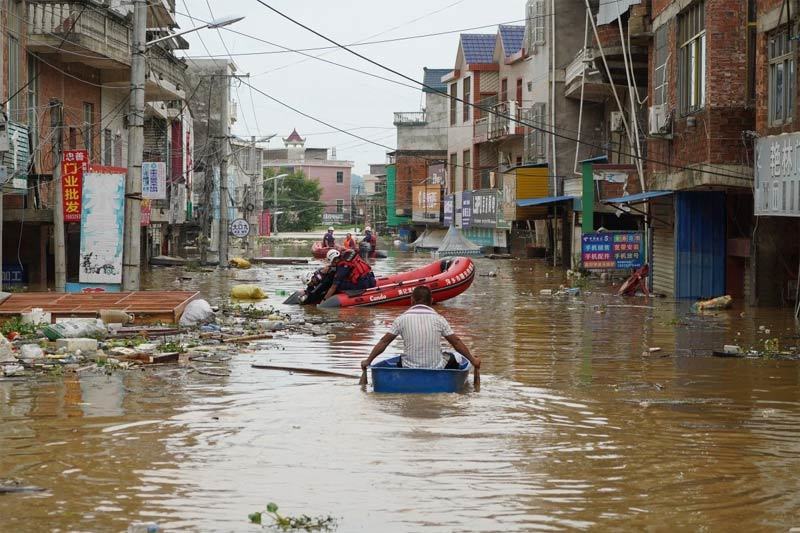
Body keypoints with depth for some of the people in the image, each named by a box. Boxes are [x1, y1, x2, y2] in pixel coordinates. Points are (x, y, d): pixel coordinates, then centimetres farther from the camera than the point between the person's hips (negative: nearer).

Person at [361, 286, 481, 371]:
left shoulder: (401, 319, -2)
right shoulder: (439, 319, -1)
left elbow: (384, 342, 1)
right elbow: (456, 342, 4)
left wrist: (368, 361, 12)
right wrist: (473, 360, 16)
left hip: (410, 370, 0)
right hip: (436, 369, 0)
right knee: (451, 358, 29)